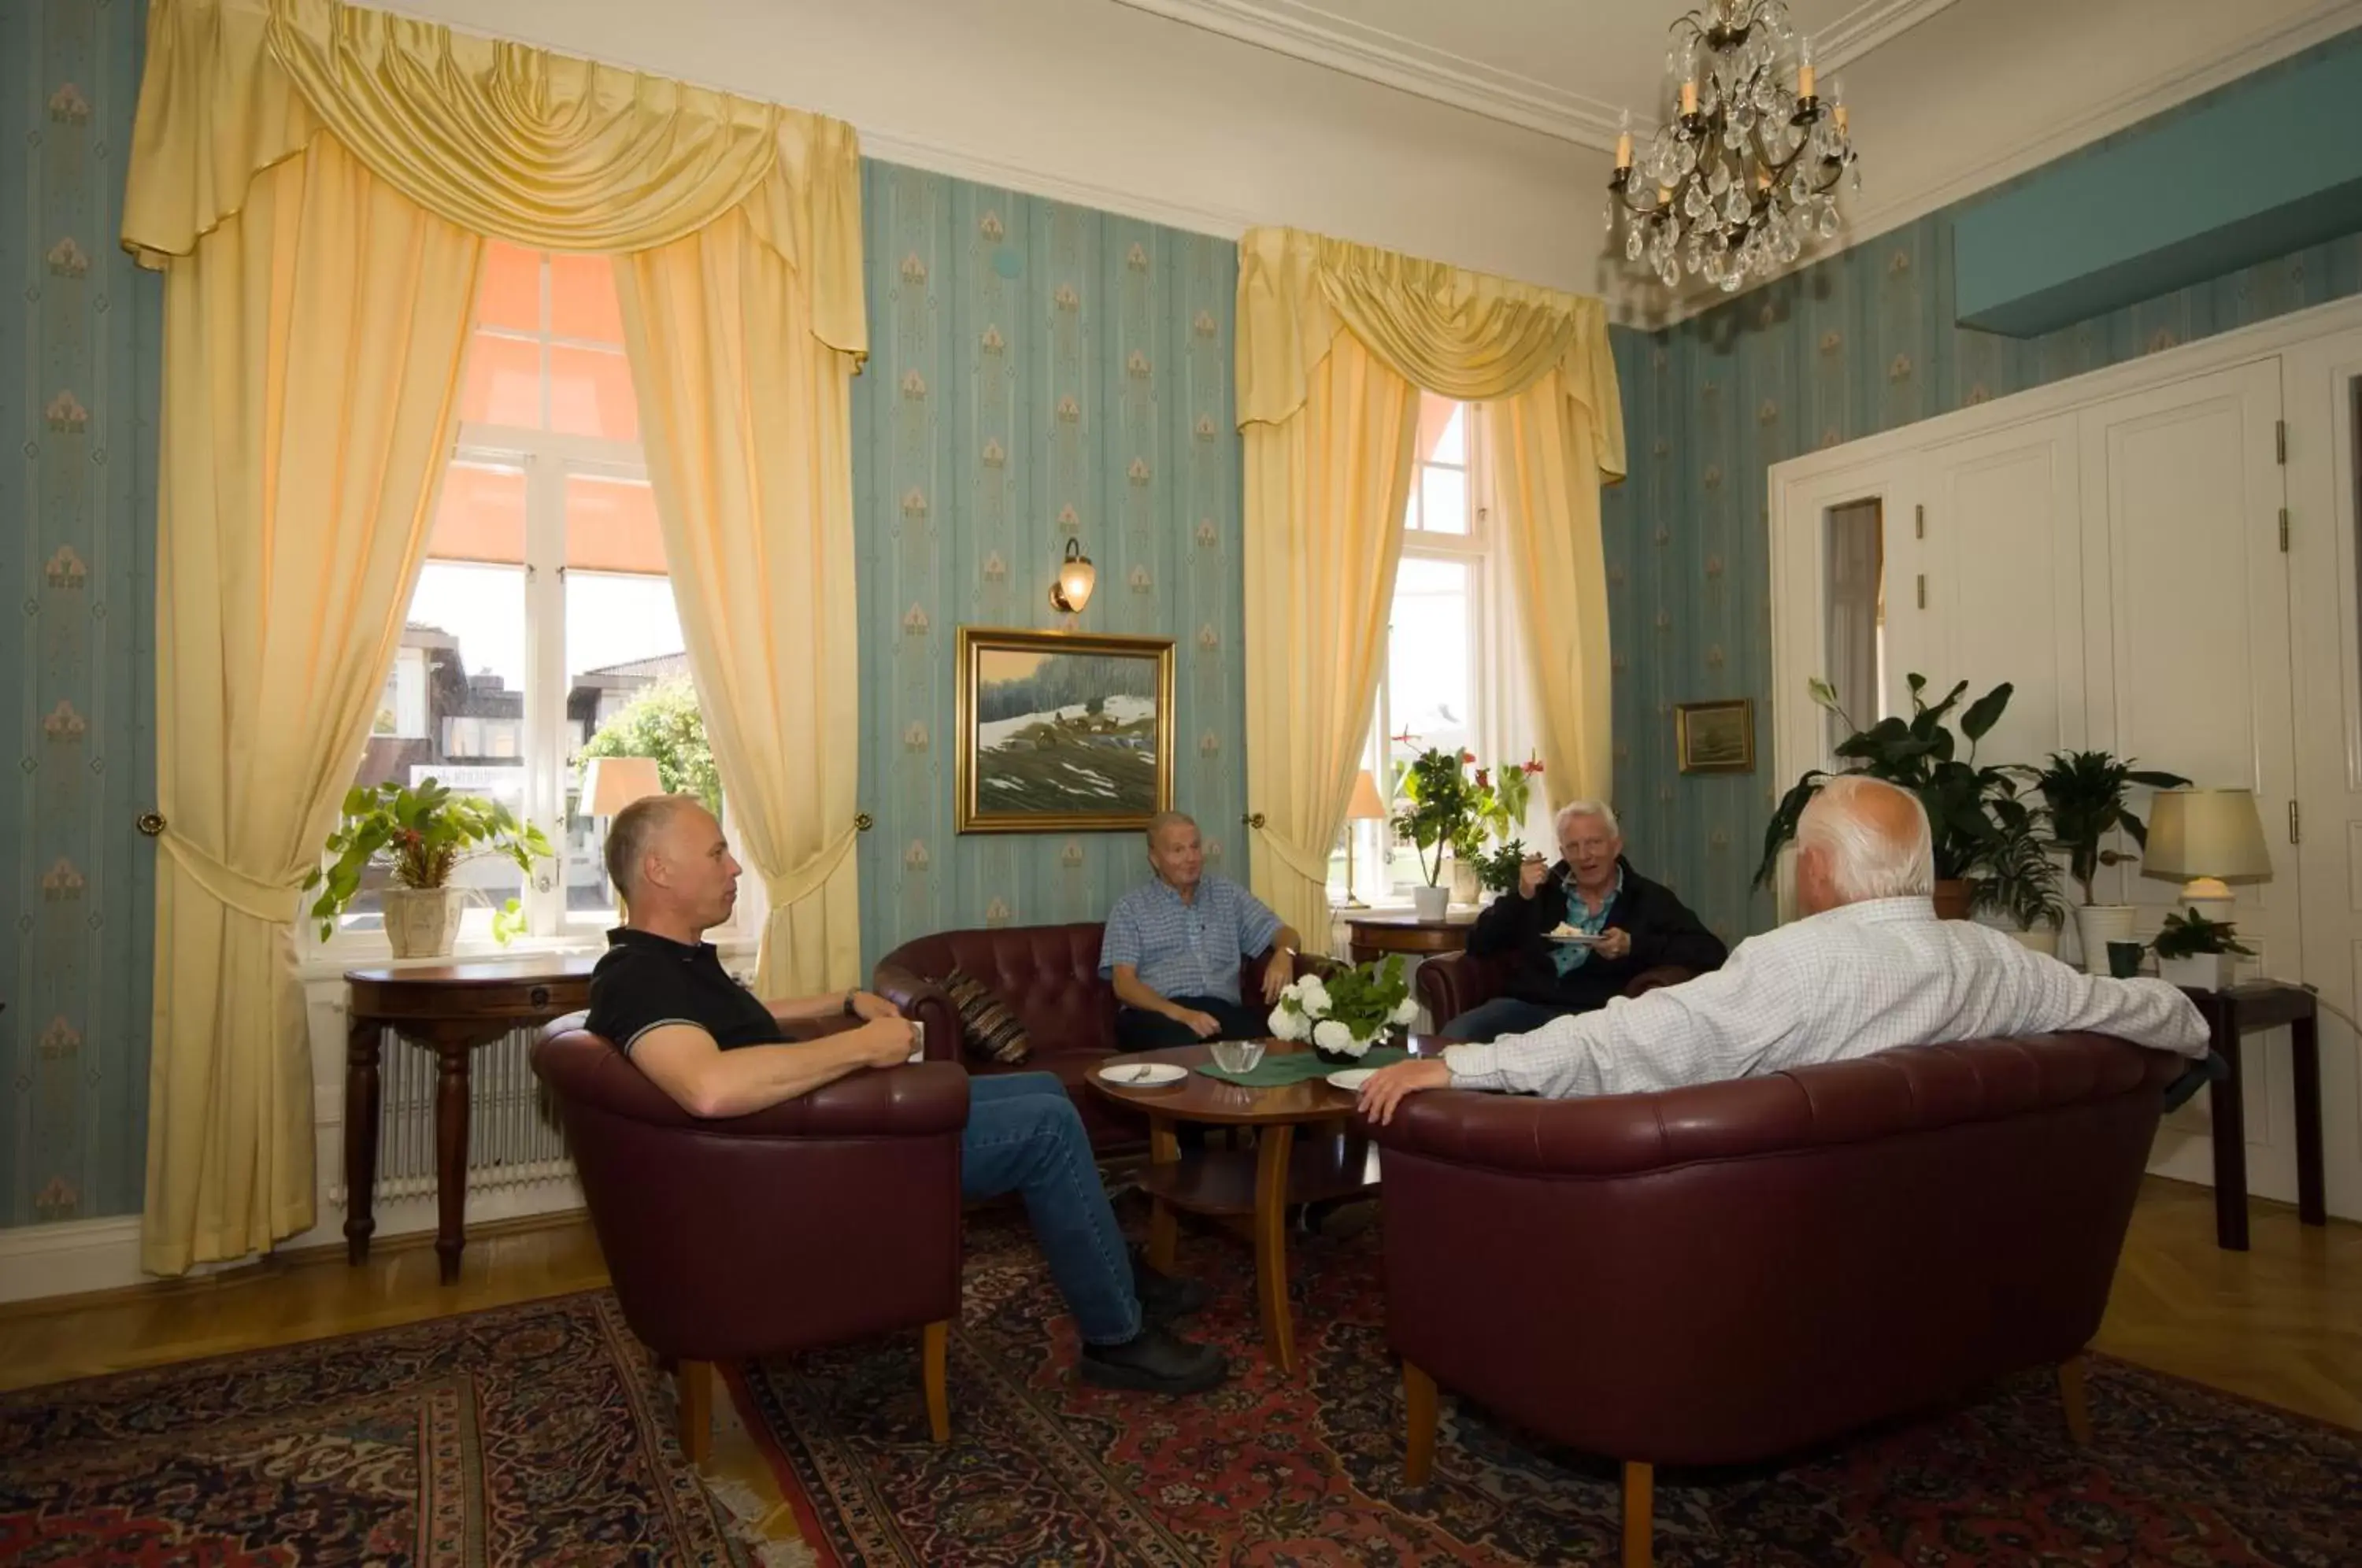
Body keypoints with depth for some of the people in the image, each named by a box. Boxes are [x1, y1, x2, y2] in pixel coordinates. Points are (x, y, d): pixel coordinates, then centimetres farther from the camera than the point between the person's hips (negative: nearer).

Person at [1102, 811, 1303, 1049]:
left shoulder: (1228, 893, 21)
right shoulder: (1130, 907, 11)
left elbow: (1286, 934, 19)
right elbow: (1124, 984, 0)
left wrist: (1284, 954, -8)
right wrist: (1180, 1013, -19)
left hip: (1222, 1010, 3)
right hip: (1159, 1015, -3)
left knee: (1261, 1036, -32)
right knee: (1183, 1041, -39)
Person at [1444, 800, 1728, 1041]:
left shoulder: (1648, 899, 10)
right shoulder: (1541, 889, 16)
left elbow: (1712, 953, 0)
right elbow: (1478, 945, 12)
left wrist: (1634, 946, -12)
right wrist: (1521, 897, -3)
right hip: (1526, 1006, 2)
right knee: (1455, 1036, -28)